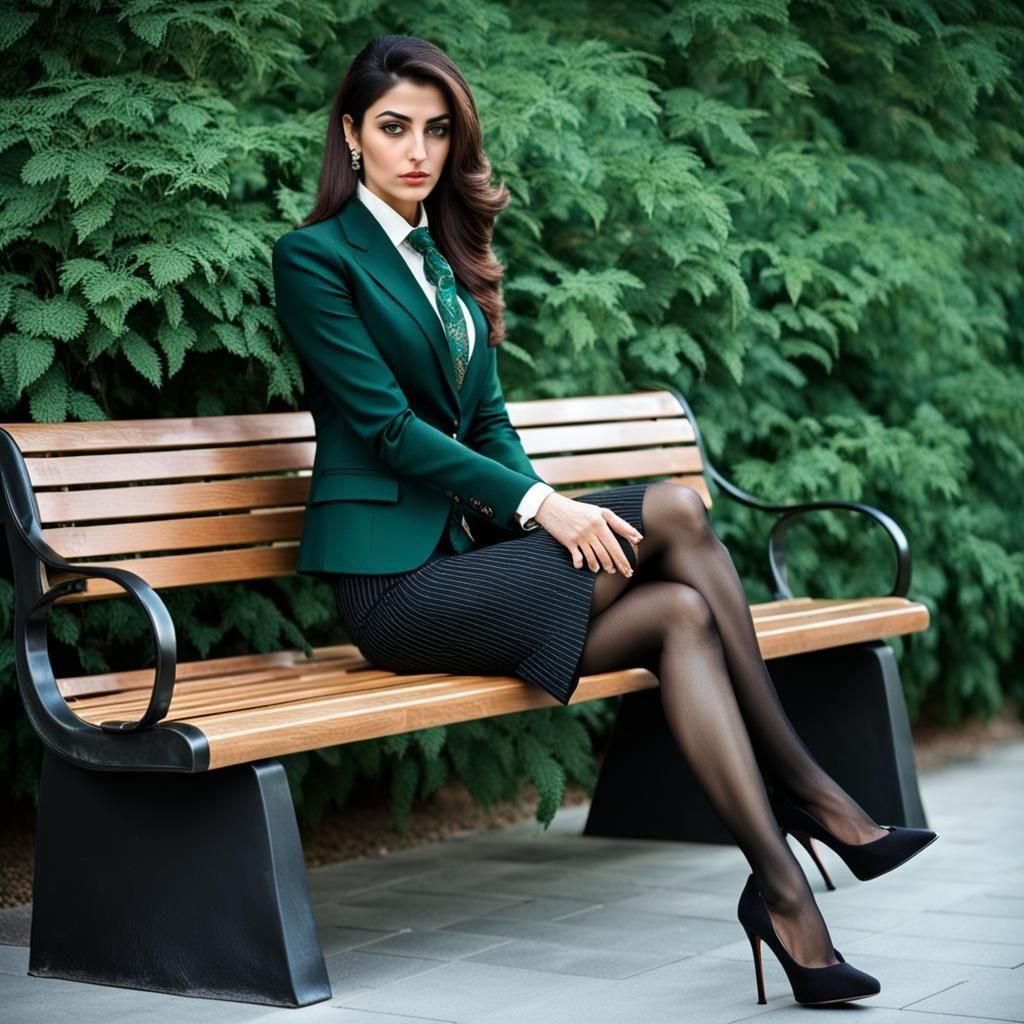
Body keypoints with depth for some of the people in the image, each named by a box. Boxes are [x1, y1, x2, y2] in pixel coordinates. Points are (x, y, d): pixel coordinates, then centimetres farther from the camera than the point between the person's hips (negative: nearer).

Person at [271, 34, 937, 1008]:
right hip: (392, 577, -7)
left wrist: (546, 507, -6)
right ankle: (805, 793, -13)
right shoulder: (315, 256, -4)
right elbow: (386, 424, -13)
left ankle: (779, 883, -22)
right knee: (673, 510, -20)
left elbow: (488, 418, 15)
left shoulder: (446, 254, 19)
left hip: (469, 548, 7)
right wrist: (537, 505, -18)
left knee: (683, 611, -19)